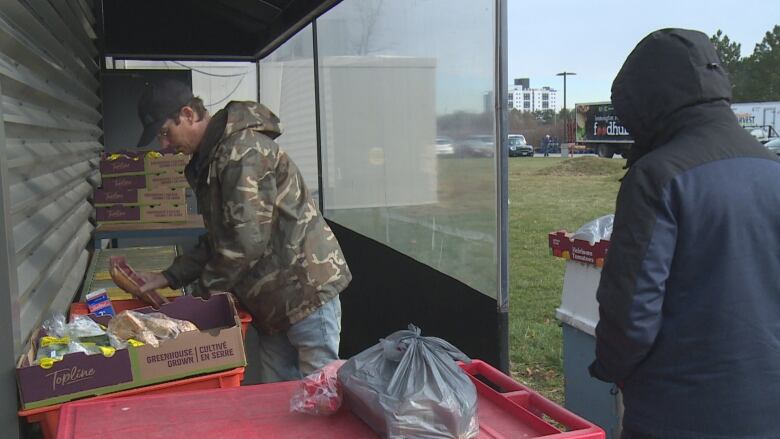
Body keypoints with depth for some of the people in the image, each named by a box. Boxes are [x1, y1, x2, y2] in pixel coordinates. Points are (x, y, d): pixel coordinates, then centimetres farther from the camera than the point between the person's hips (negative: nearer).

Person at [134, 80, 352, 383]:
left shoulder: (242, 150, -17)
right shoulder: (211, 158, 16)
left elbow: (247, 240, -23)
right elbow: (218, 241, 20)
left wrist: (202, 293, -11)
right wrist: (168, 278, 11)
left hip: (306, 288, -10)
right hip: (275, 300, 10)